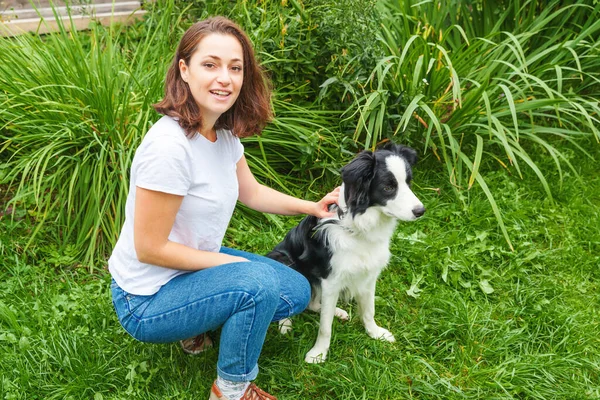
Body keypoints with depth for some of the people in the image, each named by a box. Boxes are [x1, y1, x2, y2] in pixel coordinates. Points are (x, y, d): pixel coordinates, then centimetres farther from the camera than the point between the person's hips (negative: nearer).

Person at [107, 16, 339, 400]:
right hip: (147, 299, -8)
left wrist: (311, 207, 3)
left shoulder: (225, 132, -4)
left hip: (195, 262, 8)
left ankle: (199, 327, 18)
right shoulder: (170, 145, -30)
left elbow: (251, 192, 13)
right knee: (261, 283, -28)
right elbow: (150, 249, -24)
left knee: (297, 292, 5)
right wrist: (235, 264, -16)